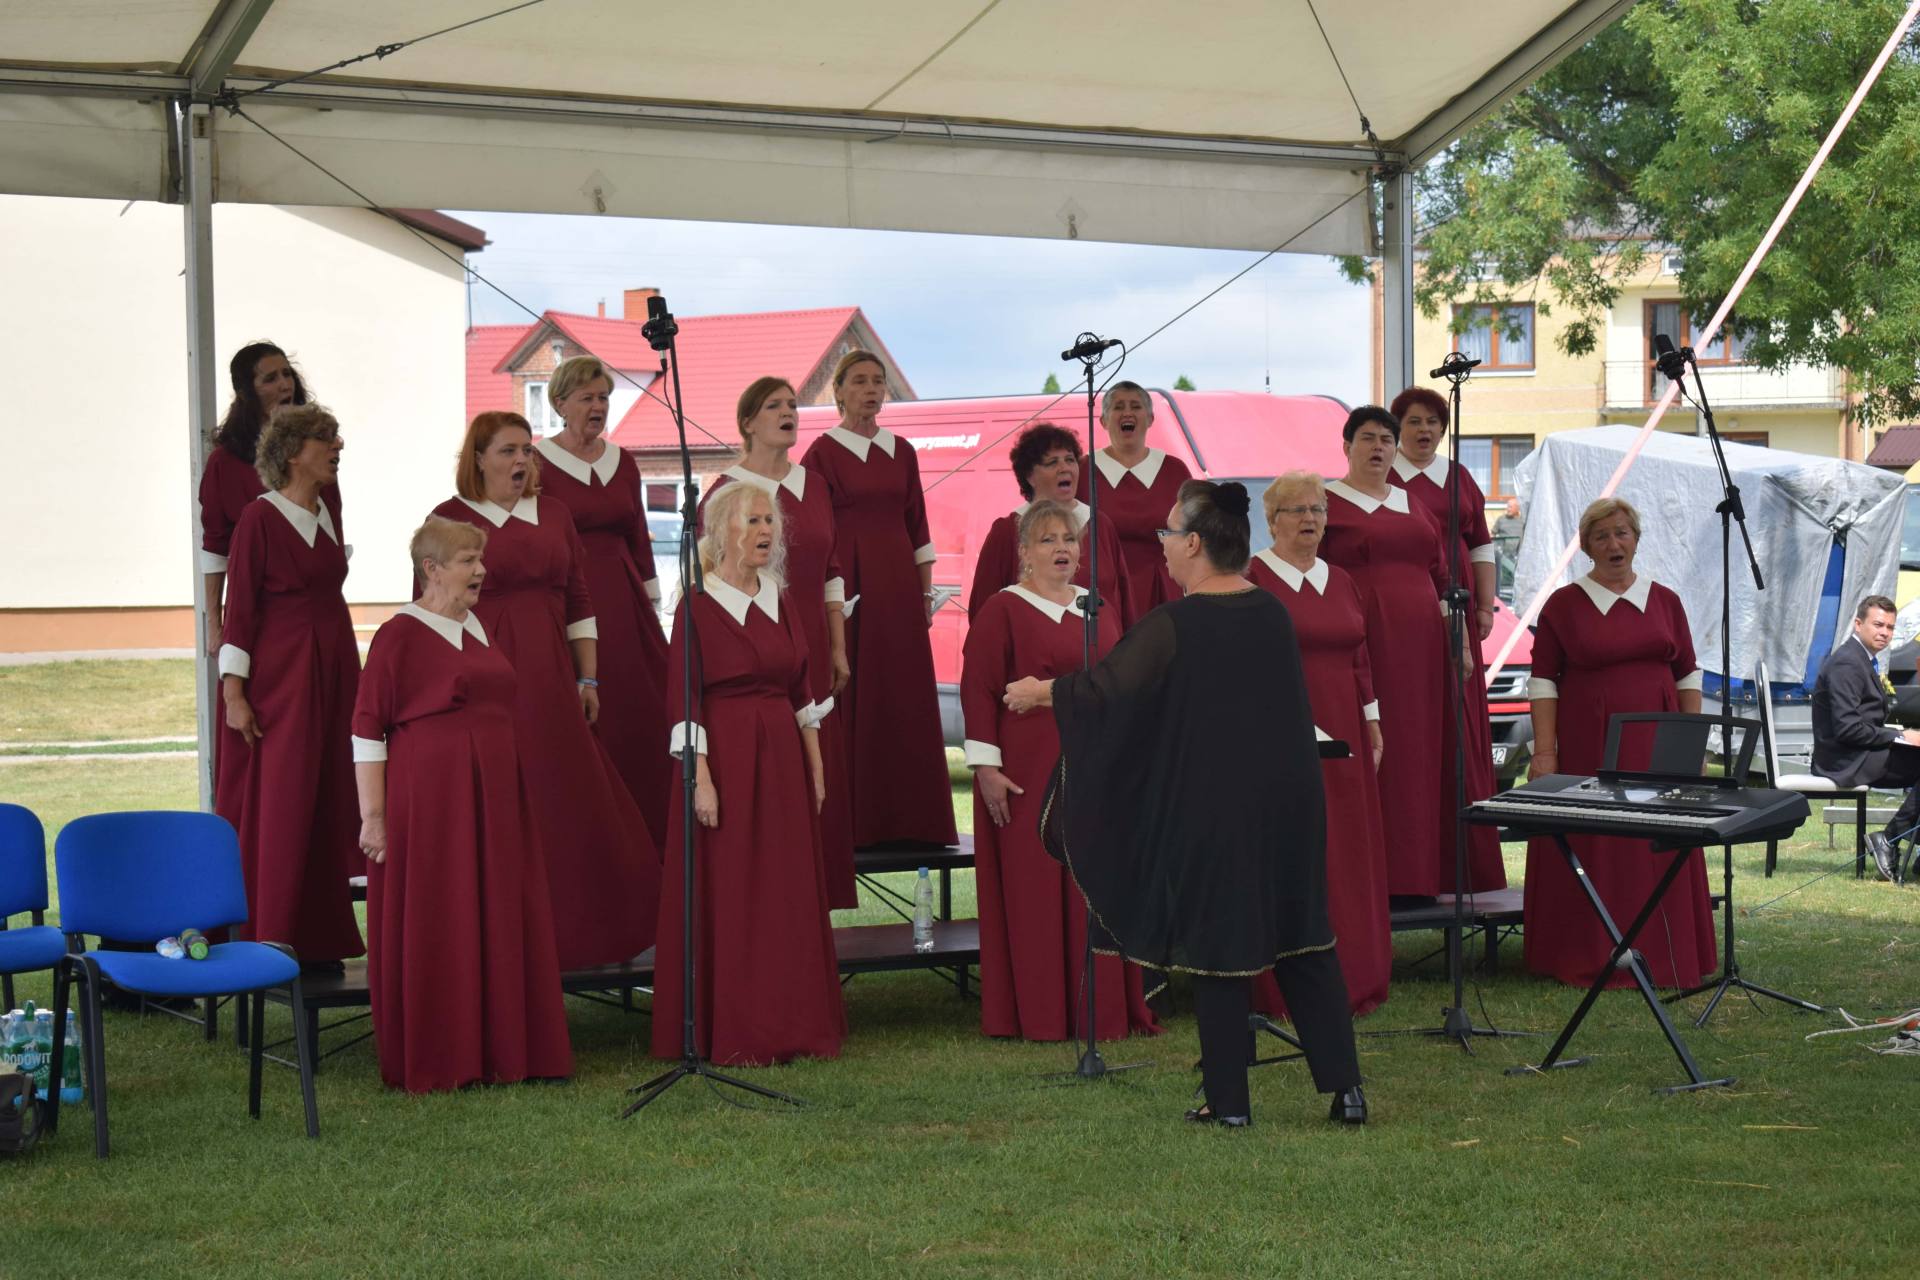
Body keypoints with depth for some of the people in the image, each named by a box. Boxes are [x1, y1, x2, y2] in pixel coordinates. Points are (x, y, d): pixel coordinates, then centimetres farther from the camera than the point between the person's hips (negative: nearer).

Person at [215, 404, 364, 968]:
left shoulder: (327, 517, 12)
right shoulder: (260, 518, -9)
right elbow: (239, 606, -10)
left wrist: (353, 679, 14)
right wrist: (233, 693, -14)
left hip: (333, 668, 7)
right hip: (280, 672, -7)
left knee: (328, 803, 7)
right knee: (279, 804, -5)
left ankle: (319, 938, 13)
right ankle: (269, 940, 1)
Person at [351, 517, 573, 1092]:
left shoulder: (476, 628, 14)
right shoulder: (400, 634, -8)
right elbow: (367, 726, -10)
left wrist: (509, 799, 21)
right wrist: (373, 814, -14)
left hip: (492, 799, 7)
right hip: (429, 801, -7)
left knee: (498, 925, 8)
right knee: (433, 929, -2)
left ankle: (498, 1050, 17)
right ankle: (433, 1062, 6)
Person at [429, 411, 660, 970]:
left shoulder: (553, 514, 12)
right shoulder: (450, 519, -1)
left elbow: (578, 599, 13)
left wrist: (588, 678, 8)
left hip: (550, 681, 5)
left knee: (571, 807, 5)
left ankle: (580, 932, 15)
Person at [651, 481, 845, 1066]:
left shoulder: (781, 603, 11)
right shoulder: (698, 606, -7)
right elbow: (684, 702, -11)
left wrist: (815, 766, 11)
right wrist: (701, 779, -17)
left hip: (783, 757, 6)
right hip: (726, 756, -6)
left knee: (791, 894, 9)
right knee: (728, 897, -2)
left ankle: (797, 1027, 18)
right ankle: (734, 1037, 4)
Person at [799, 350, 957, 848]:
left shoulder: (901, 451, 11)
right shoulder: (823, 452, -2)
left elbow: (917, 526, 13)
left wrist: (925, 592, 9)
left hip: (899, 586, 5)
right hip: (848, 585, -5)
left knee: (907, 699, 4)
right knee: (853, 701, -3)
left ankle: (909, 818, 11)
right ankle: (854, 822, 2)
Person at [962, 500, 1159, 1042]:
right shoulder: (1002, 610, -4)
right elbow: (978, 690, -8)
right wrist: (986, 767, -13)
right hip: (1030, 772, -6)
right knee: (1033, 888, -2)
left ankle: (1103, 1009, 15)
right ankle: (1039, 1015, 4)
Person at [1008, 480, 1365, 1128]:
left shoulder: (1172, 627, -15)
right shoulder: (1273, 614, 4)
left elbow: (1105, 687, -5)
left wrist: (1040, 692, 15)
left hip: (1211, 814, -5)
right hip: (1286, 807, 5)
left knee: (1218, 951, 5)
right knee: (1302, 941, 12)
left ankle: (1229, 1100, 10)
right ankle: (1344, 1087, 9)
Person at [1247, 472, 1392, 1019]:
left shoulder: (1341, 582, 14)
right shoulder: (1250, 579, -5)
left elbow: (1359, 660, 17)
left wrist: (1373, 725, 14)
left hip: (1342, 737, 6)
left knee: (1350, 854, 8)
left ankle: (1351, 981, 16)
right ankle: (1288, 990, -1)